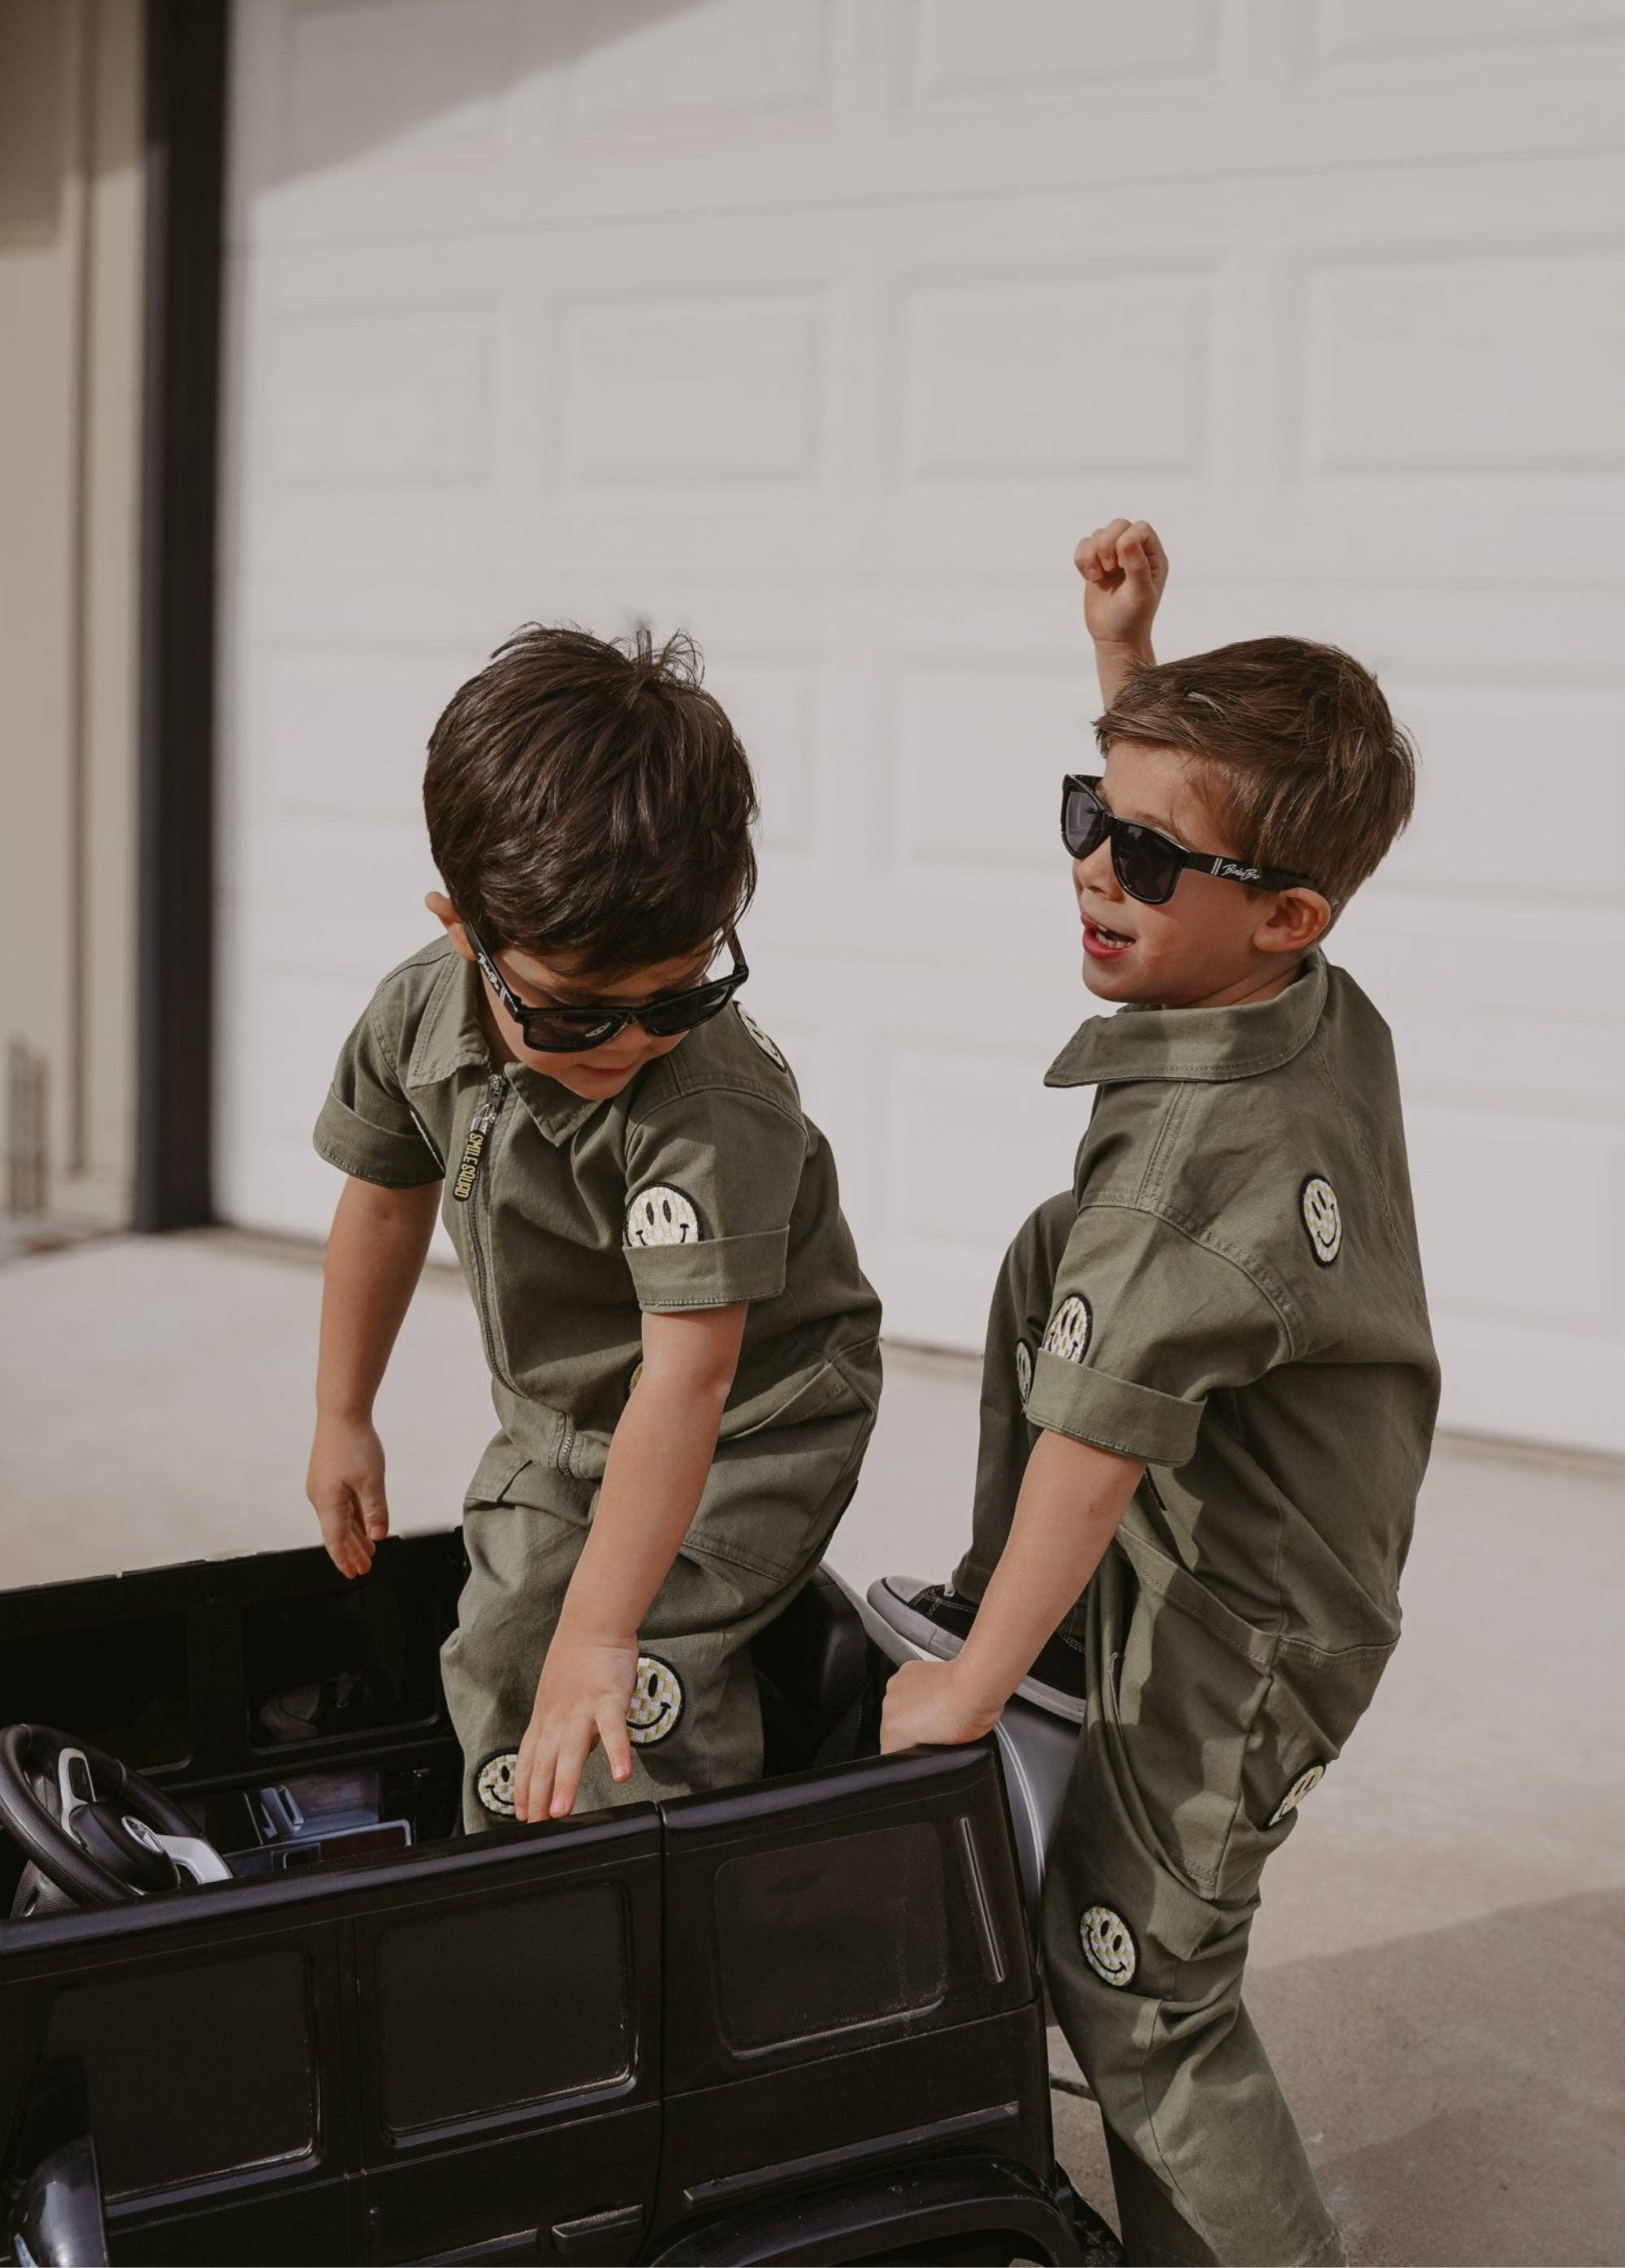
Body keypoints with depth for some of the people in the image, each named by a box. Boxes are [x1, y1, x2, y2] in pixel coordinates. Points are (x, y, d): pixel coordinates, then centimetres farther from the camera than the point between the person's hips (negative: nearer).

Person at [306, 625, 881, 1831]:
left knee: (633, 1691, -23)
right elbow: (391, 1193, 5)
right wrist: (343, 1416, 14)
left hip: (746, 1433, -6)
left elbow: (686, 1375, -40)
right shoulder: (419, 1012, -15)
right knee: (498, 1668, 8)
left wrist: (596, 1633, -44)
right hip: (558, 1427, 7)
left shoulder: (710, 1107, -37)